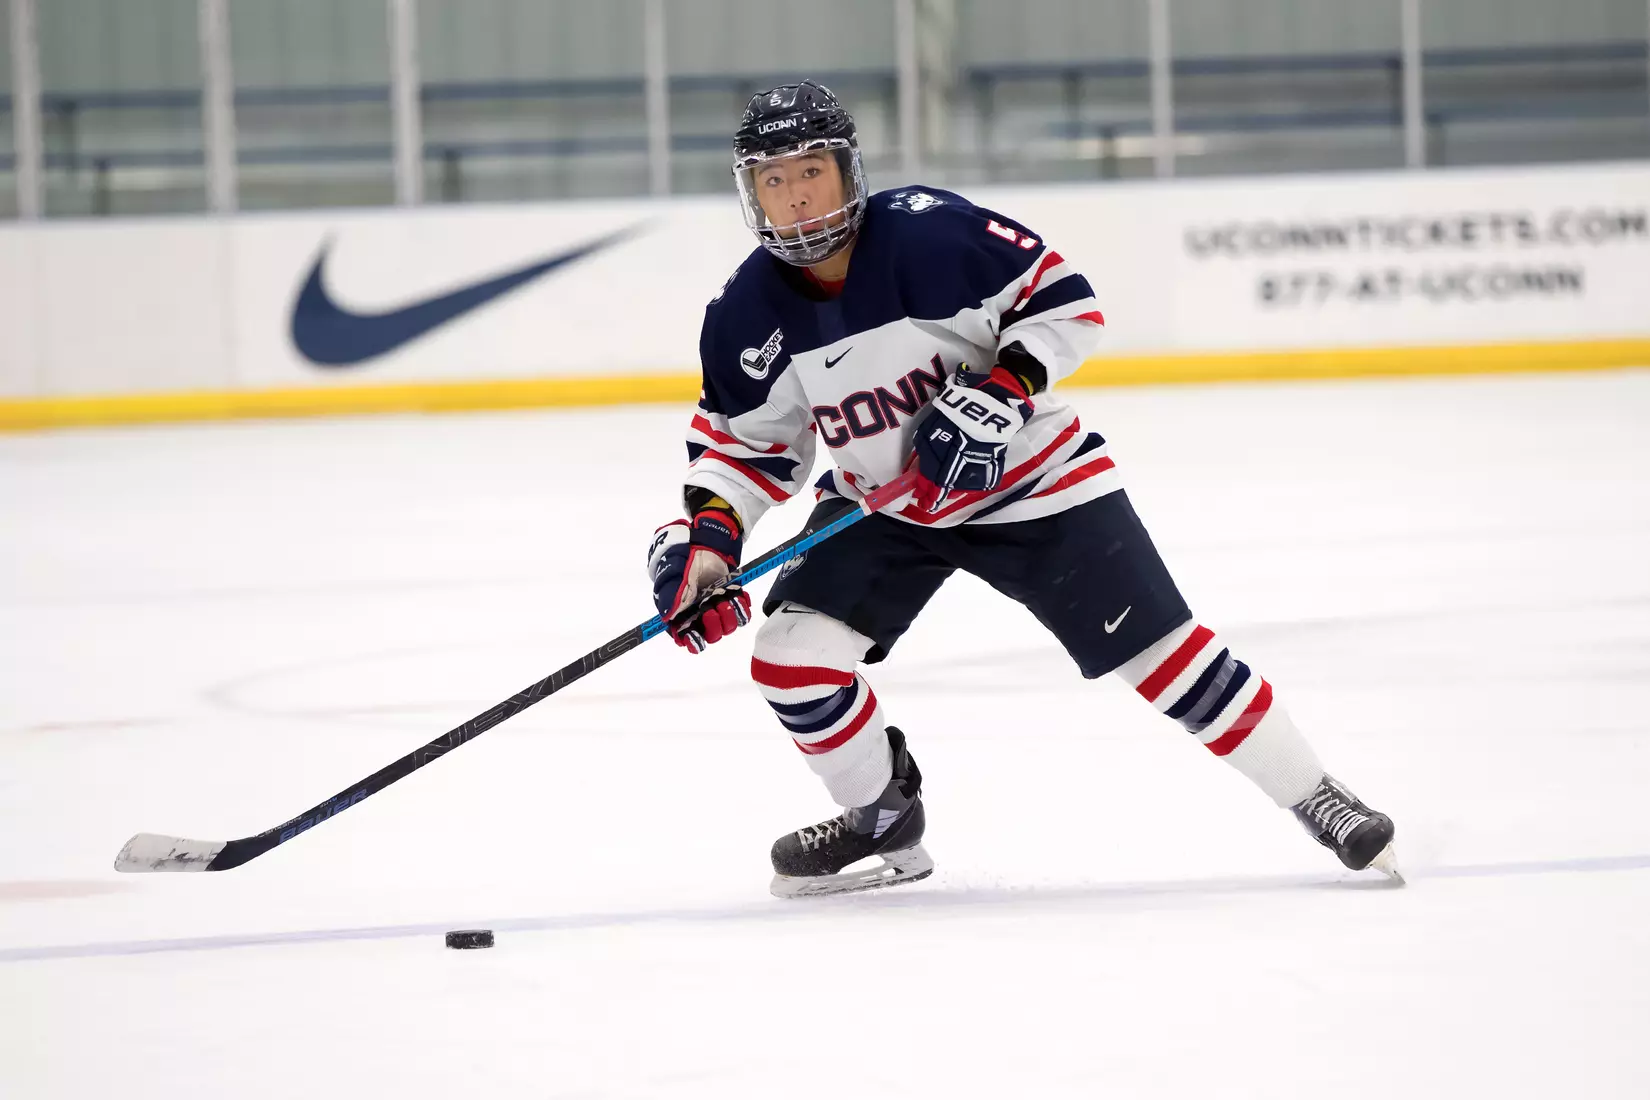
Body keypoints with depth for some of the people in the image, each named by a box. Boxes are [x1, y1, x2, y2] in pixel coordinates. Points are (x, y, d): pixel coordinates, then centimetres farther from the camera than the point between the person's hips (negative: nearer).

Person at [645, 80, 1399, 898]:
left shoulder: (930, 233, -25)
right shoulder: (747, 316, -11)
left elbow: (1063, 300, -16)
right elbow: (745, 442, 1)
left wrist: (1001, 391, -28)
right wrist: (707, 534, -14)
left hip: (1028, 478, -4)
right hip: (881, 507, 4)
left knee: (1157, 650, -6)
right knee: (790, 656, -11)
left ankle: (1317, 801, 8)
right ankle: (883, 821, 14)